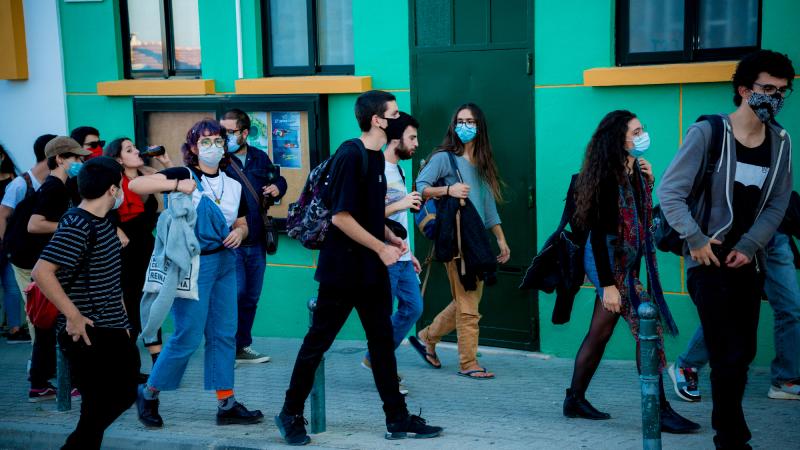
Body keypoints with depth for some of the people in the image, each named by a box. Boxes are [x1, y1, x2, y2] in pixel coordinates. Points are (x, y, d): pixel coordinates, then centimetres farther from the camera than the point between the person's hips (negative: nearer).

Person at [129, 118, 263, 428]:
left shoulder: (233, 186, 10)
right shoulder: (183, 176, -6)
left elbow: (242, 224, 19)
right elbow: (134, 185, -16)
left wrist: (239, 233, -4)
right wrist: (176, 185, -25)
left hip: (224, 263, 6)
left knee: (224, 334, 7)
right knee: (188, 336, -5)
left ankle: (226, 404, 14)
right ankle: (149, 394, 15)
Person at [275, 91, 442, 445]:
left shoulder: (377, 156, 10)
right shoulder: (350, 155, -17)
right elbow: (340, 216, -22)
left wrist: (391, 238, 5)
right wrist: (382, 247, -16)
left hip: (371, 269, 9)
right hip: (342, 268, -9)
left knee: (382, 341, 10)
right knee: (318, 341, 3)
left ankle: (397, 419, 17)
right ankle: (291, 415, 17)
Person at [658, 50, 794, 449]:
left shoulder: (780, 142, 5)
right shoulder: (707, 132, -10)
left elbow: (777, 205, 4)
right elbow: (669, 191, -11)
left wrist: (748, 247, -9)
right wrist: (695, 240, -15)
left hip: (748, 262, 5)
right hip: (709, 261, -5)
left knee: (743, 353, 10)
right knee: (729, 356, -8)